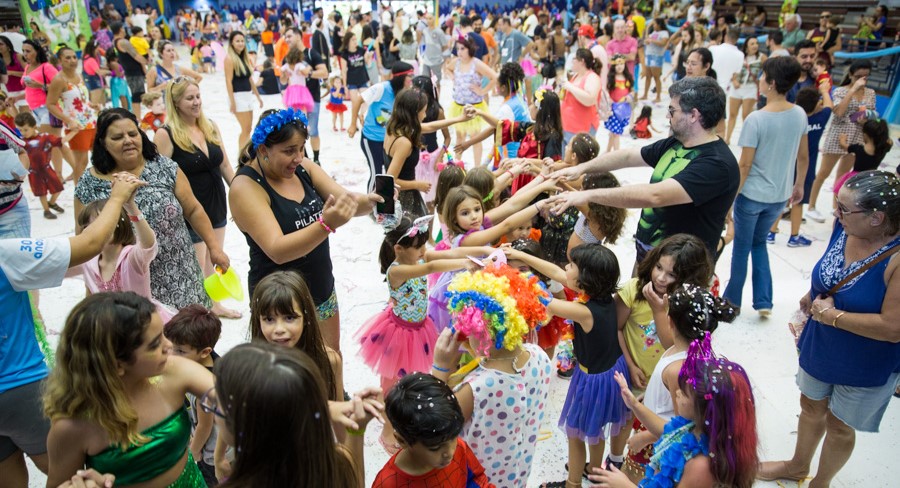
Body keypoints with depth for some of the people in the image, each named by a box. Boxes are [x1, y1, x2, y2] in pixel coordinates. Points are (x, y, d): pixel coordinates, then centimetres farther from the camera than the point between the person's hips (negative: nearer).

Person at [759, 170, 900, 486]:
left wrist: (832, 315, -24)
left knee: (839, 424, 18)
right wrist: (813, 296, -7)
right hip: (820, 345, 6)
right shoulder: (844, 227, -15)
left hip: (866, 365, -5)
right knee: (811, 406, 25)